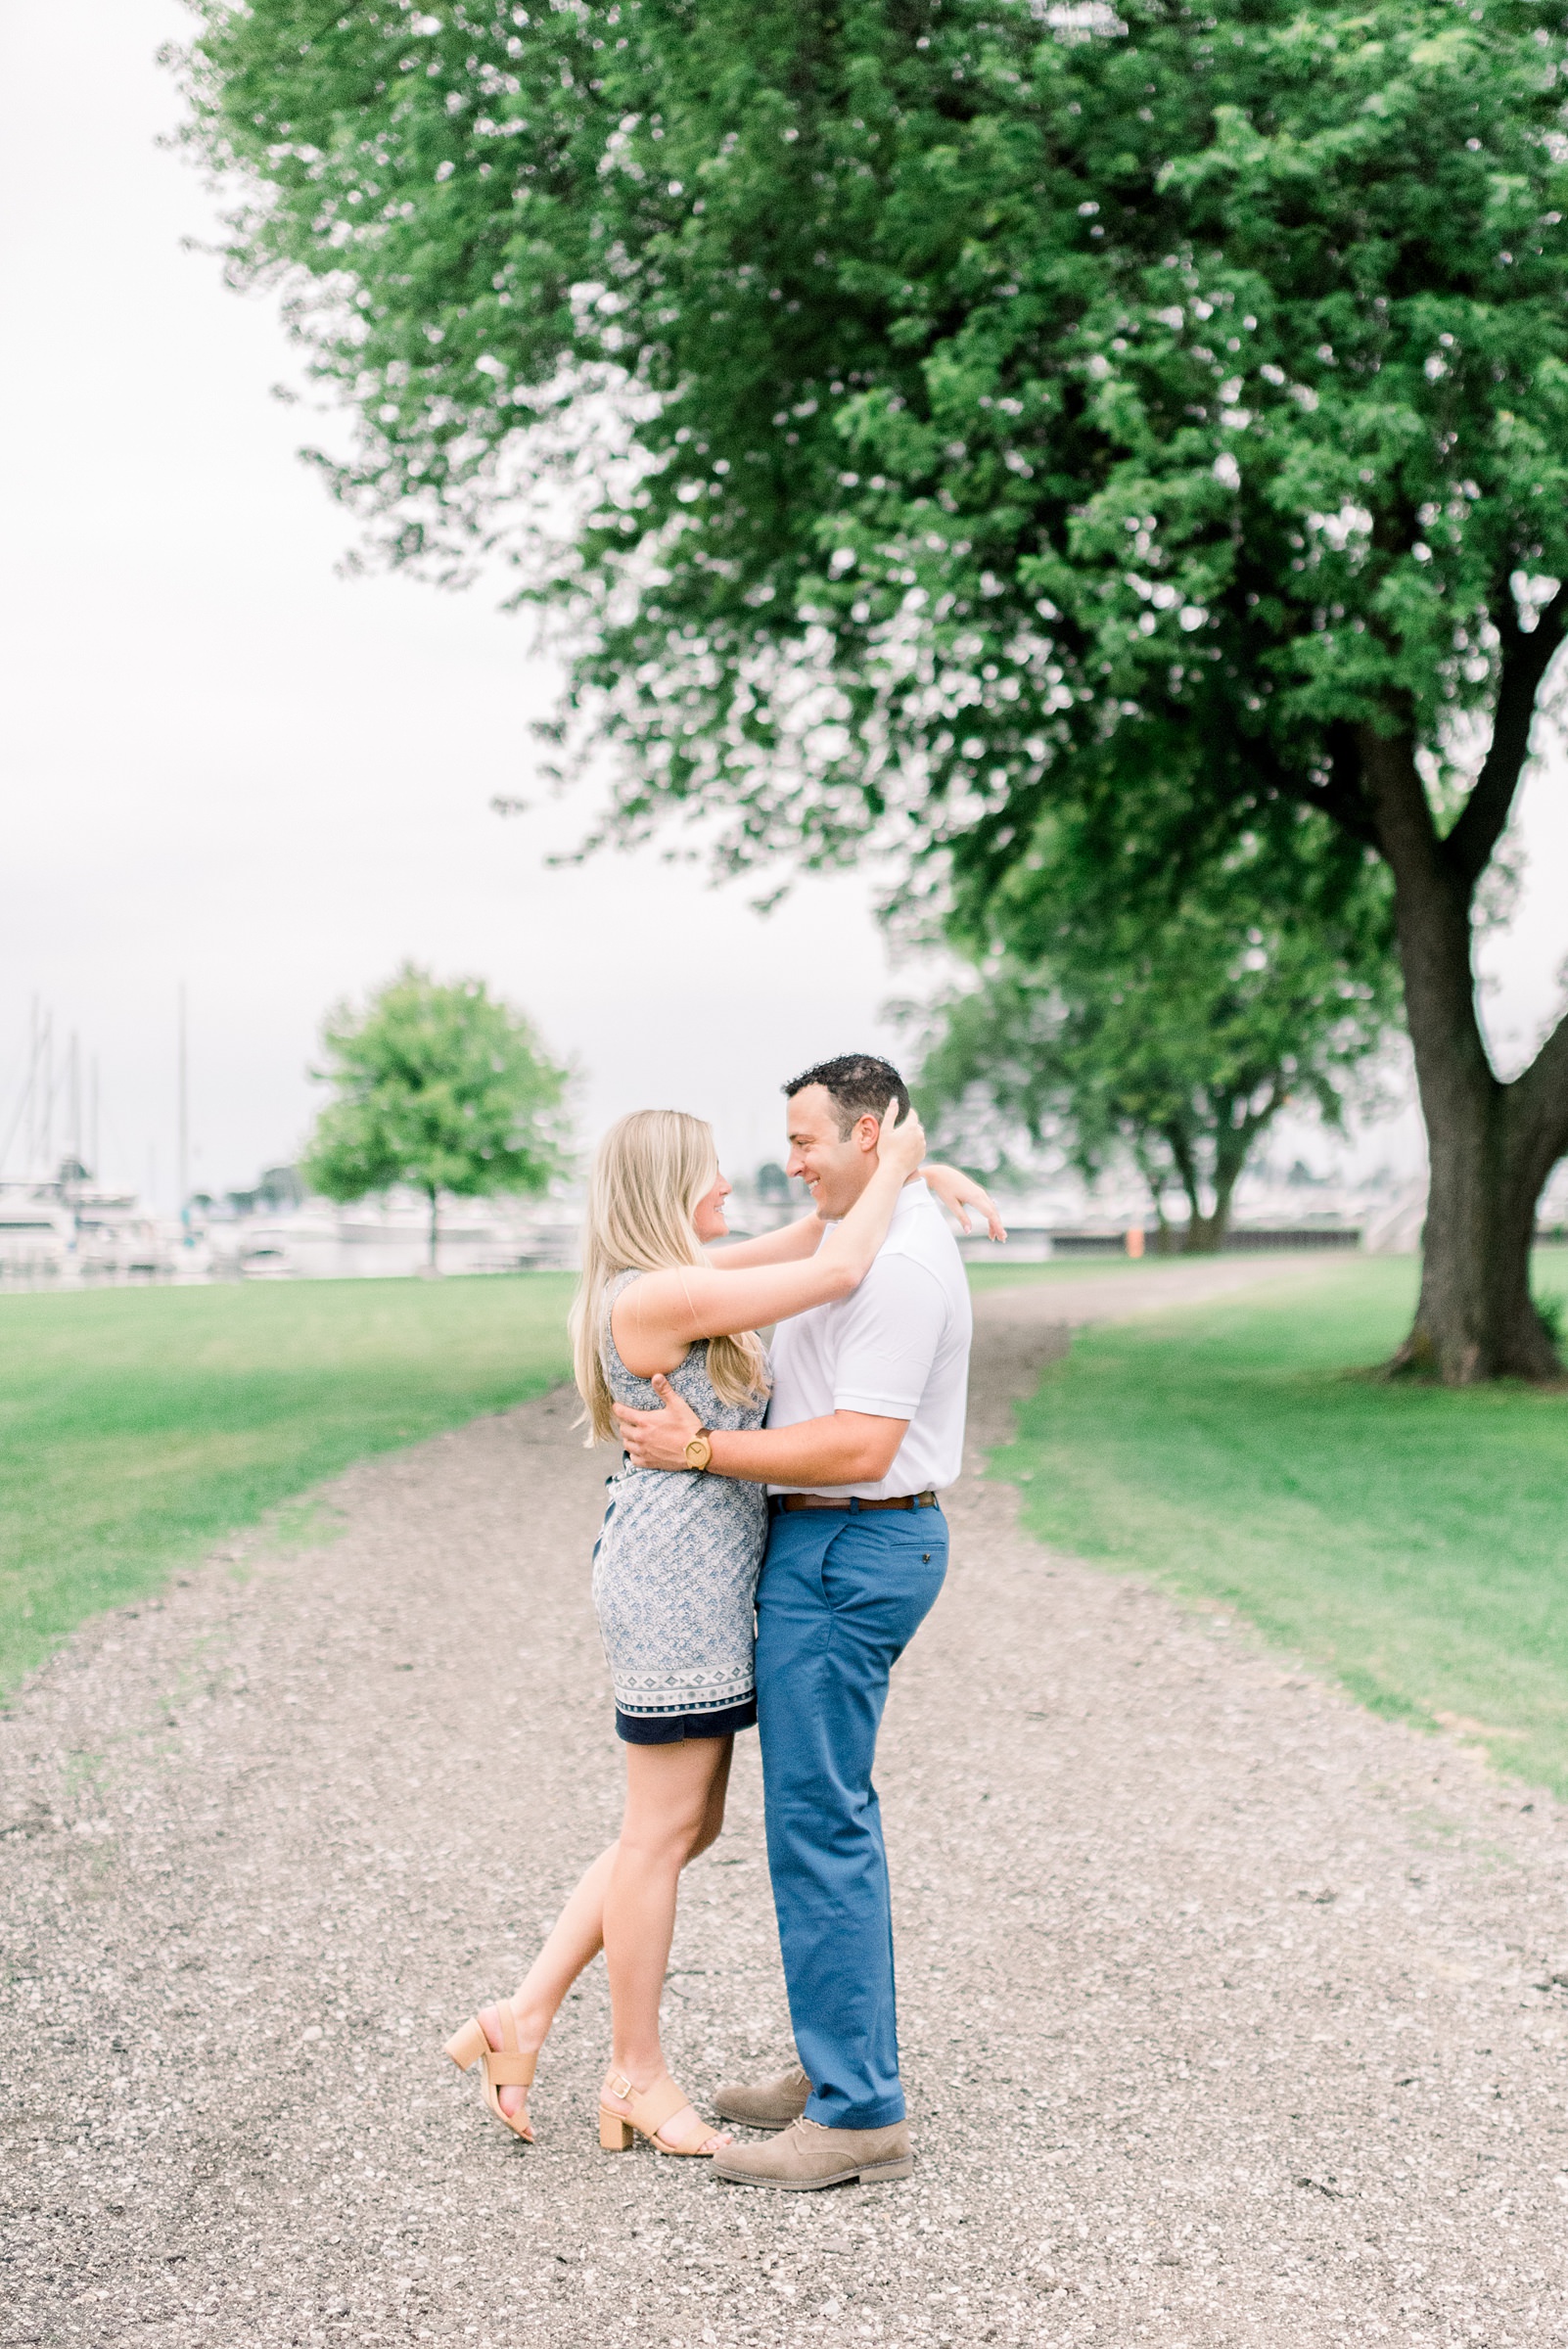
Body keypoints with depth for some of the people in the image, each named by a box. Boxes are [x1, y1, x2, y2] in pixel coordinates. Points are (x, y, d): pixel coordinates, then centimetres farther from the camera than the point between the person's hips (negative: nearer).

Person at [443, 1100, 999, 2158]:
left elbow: (817, 1232, 22)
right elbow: (836, 1271, -20)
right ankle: (636, 2073, 16)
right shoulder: (654, 1295, -18)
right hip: (676, 1576, -10)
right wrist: (892, 1165, -6)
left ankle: (525, 2016, 21)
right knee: (665, 1829, 2)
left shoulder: (683, 1280, 12)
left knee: (687, 1825, 15)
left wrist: (922, 1174, 10)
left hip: (697, 1578, 10)